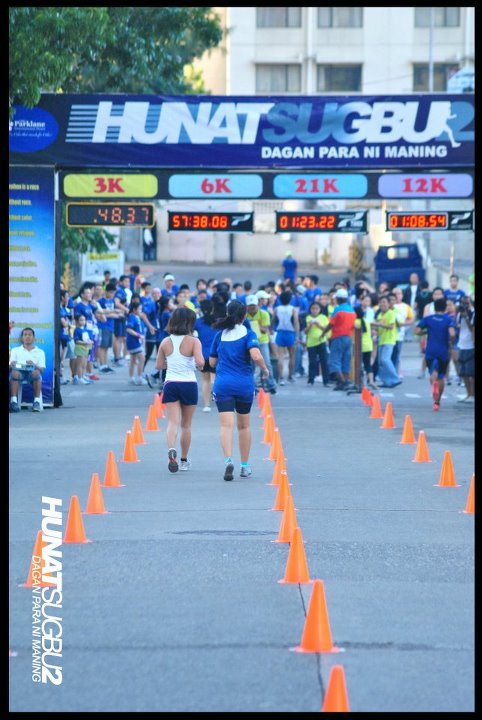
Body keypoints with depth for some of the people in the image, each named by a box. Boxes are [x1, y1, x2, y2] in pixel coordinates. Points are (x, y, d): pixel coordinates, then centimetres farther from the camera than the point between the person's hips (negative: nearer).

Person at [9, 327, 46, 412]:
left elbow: (42, 369, 9)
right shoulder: (15, 350, 25)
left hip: (33, 372, 0)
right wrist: (12, 365, -12)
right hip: (19, 371, 0)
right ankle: (13, 401, -42)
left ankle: (37, 401, -37)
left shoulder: (40, 352, 22)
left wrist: (34, 365, -13)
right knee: (14, 372, -37)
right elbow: (11, 365, 13)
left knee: (36, 372, -37)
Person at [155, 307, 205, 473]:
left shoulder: (165, 342, 2)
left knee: (173, 421, -5)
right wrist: (199, 366, 2)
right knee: (186, 424, 12)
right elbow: (200, 362, -20)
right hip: (189, 384, -1)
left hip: (170, 384, 1)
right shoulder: (193, 341, -7)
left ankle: (171, 449, -34)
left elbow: (158, 365, 9)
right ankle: (184, 460, 21)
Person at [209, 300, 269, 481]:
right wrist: (265, 370, -1)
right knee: (244, 425, 16)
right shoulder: (248, 334, -3)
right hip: (244, 384, 0)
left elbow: (212, 362, 13)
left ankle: (228, 460, -32)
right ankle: (245, 466, 23)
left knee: (226, 425, -9)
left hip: (222, 384, 0)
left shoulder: (220, 335, 7)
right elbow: (256, 356, -18)